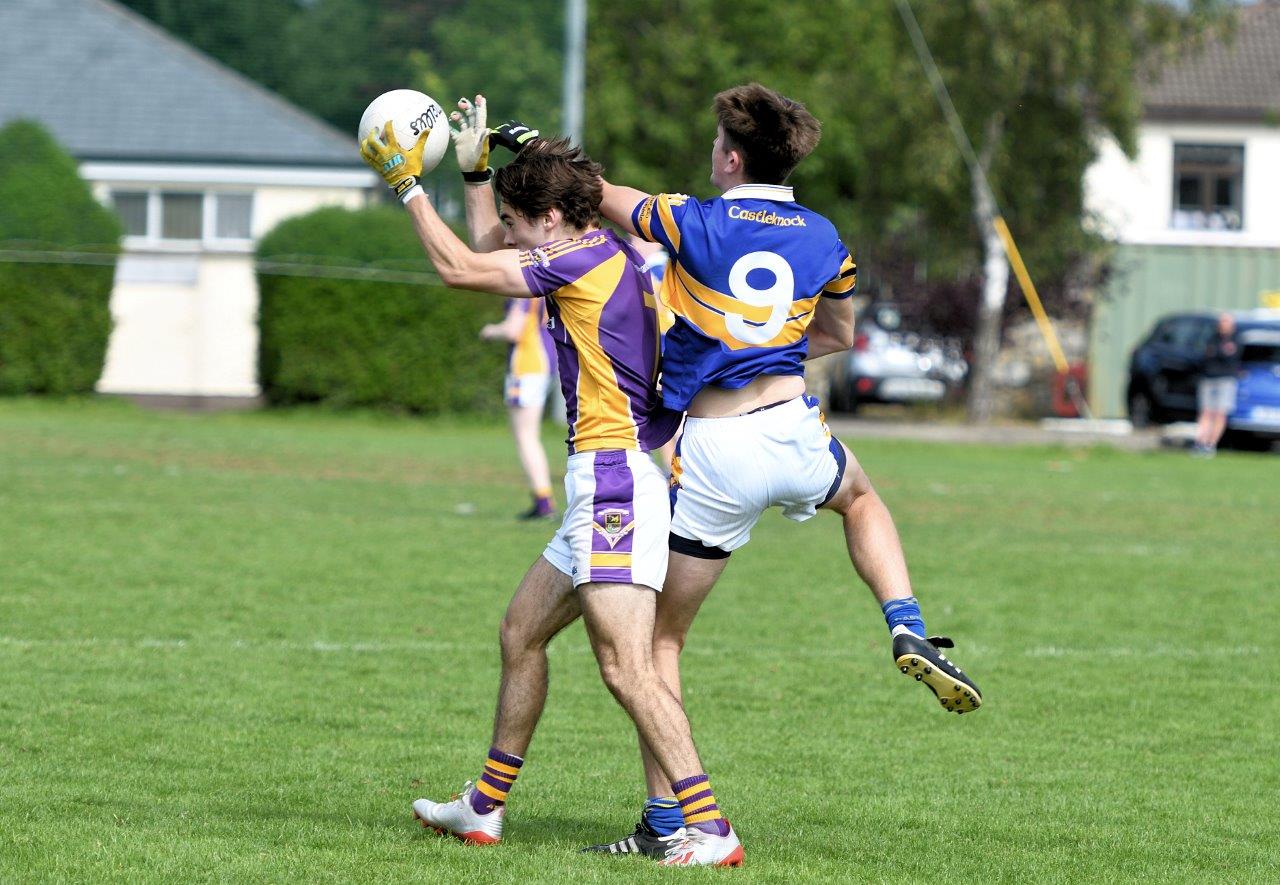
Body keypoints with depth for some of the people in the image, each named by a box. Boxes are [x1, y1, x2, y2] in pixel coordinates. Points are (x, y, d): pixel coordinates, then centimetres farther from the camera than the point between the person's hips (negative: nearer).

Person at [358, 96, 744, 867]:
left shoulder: (589, 259, -13)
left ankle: (710, 830, -21)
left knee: (627, 666, -16)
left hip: (614, 477, -11)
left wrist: (407, 182, 1)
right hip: (605, 480, 11)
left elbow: (459, 268, -8)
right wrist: (475, 171, 29)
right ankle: (486, 807, 31)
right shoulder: (601, 257, 15)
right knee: (521, 633, 20)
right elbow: (490, 254, 32)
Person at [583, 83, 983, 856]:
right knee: (860, 496, 40)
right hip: (791, 430, 4)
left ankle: (665, 821, 2)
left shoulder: (696, 224, -7)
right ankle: (910, 633, 17)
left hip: (711, 455, -4)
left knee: (662, 637, 6)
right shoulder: (822, 237, 8)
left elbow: (600, 198, 5)